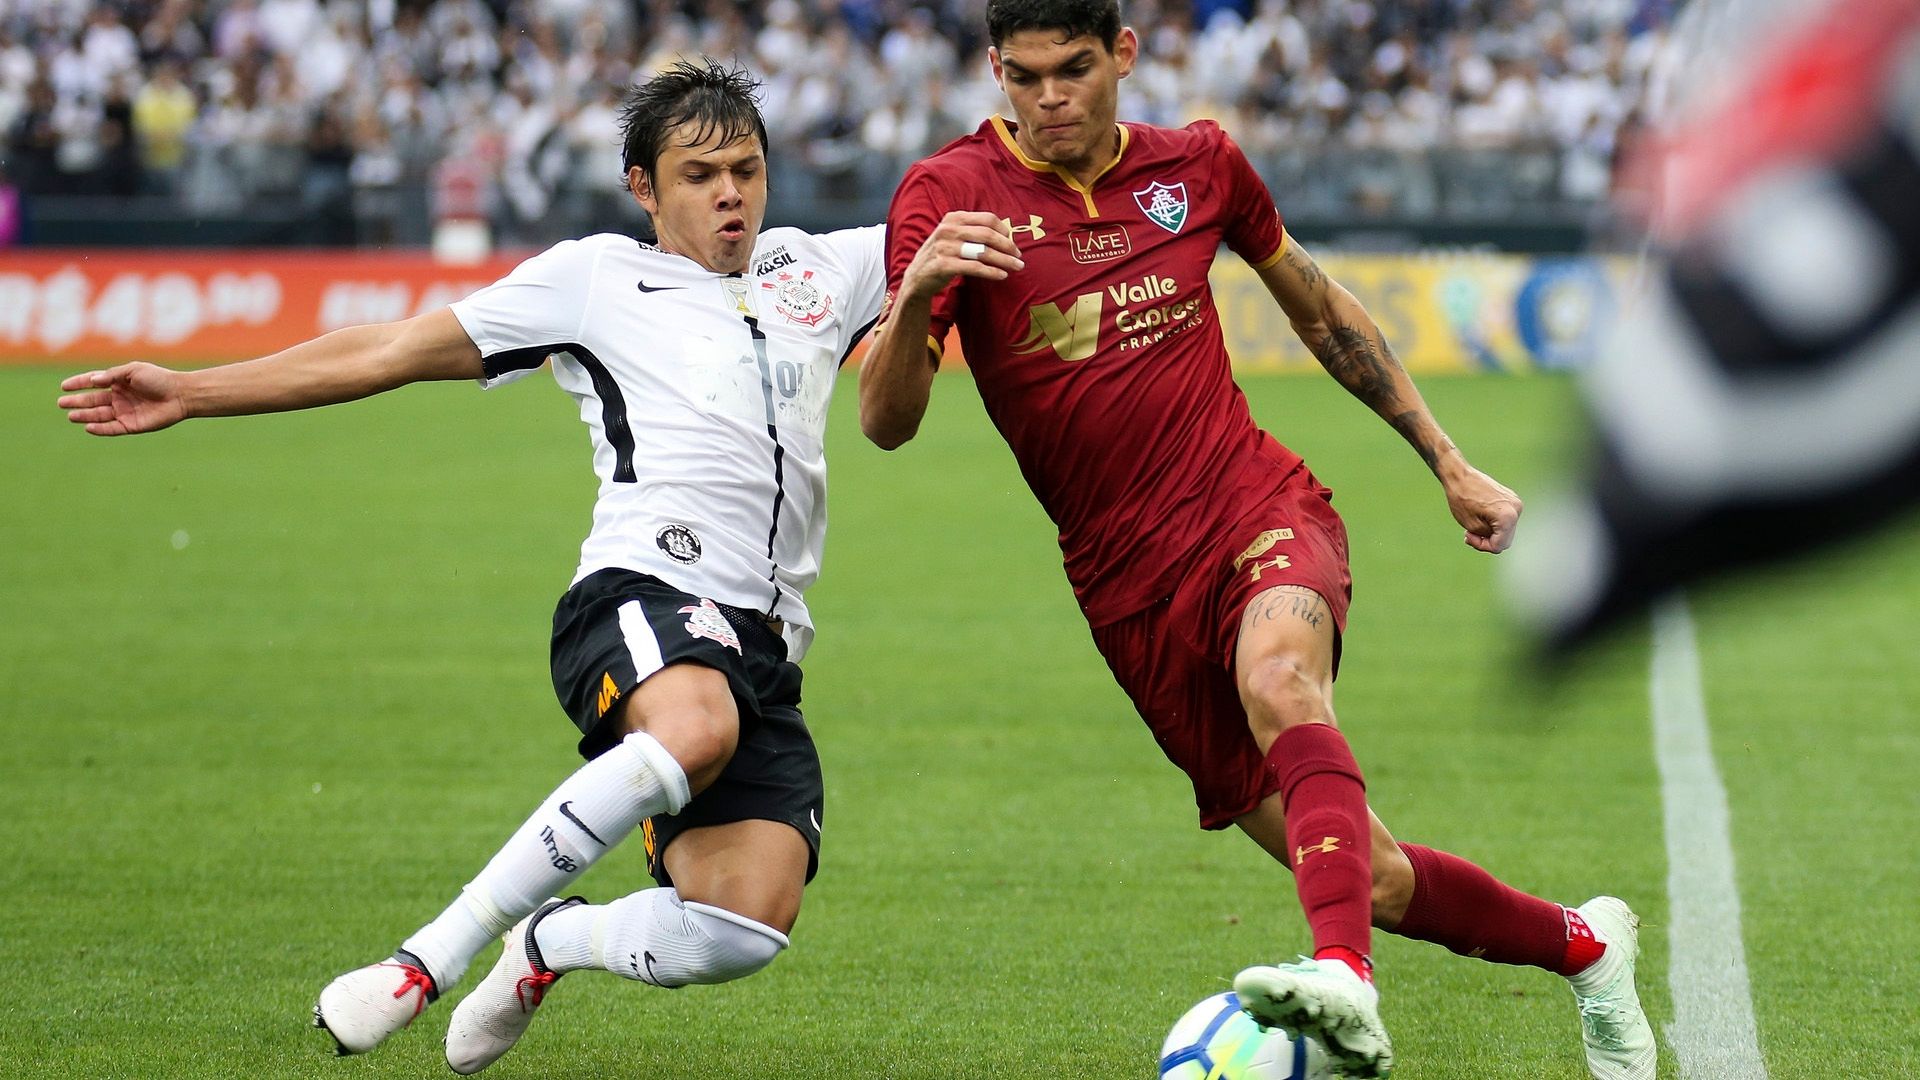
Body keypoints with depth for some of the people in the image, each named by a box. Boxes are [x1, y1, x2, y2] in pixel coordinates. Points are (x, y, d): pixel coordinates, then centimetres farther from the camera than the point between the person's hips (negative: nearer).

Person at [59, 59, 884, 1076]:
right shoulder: (596, 277, 13)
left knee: (746, 930, -16)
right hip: (644, 591, -5)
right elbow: (394, 350, 13)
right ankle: (430, 958, -29)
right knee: (697, 728, -41)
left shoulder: (817, 271, 24)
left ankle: (552, 940, 18)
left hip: (766, 642, 5)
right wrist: (190, 392, 10)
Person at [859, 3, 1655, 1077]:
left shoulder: (1197, 162, 4)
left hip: (1262, 512, 0)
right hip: (1132, 590, 0)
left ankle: (1345, 982, -54)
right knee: (1372, 882, 1)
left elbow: (1317, 305, 22)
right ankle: (1584, 944, 27)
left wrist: (1451, 464, 21)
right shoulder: (951, 193, -5)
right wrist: (914, 294, -36)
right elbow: (887, 423, -15)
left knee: (1277, 674, -37)